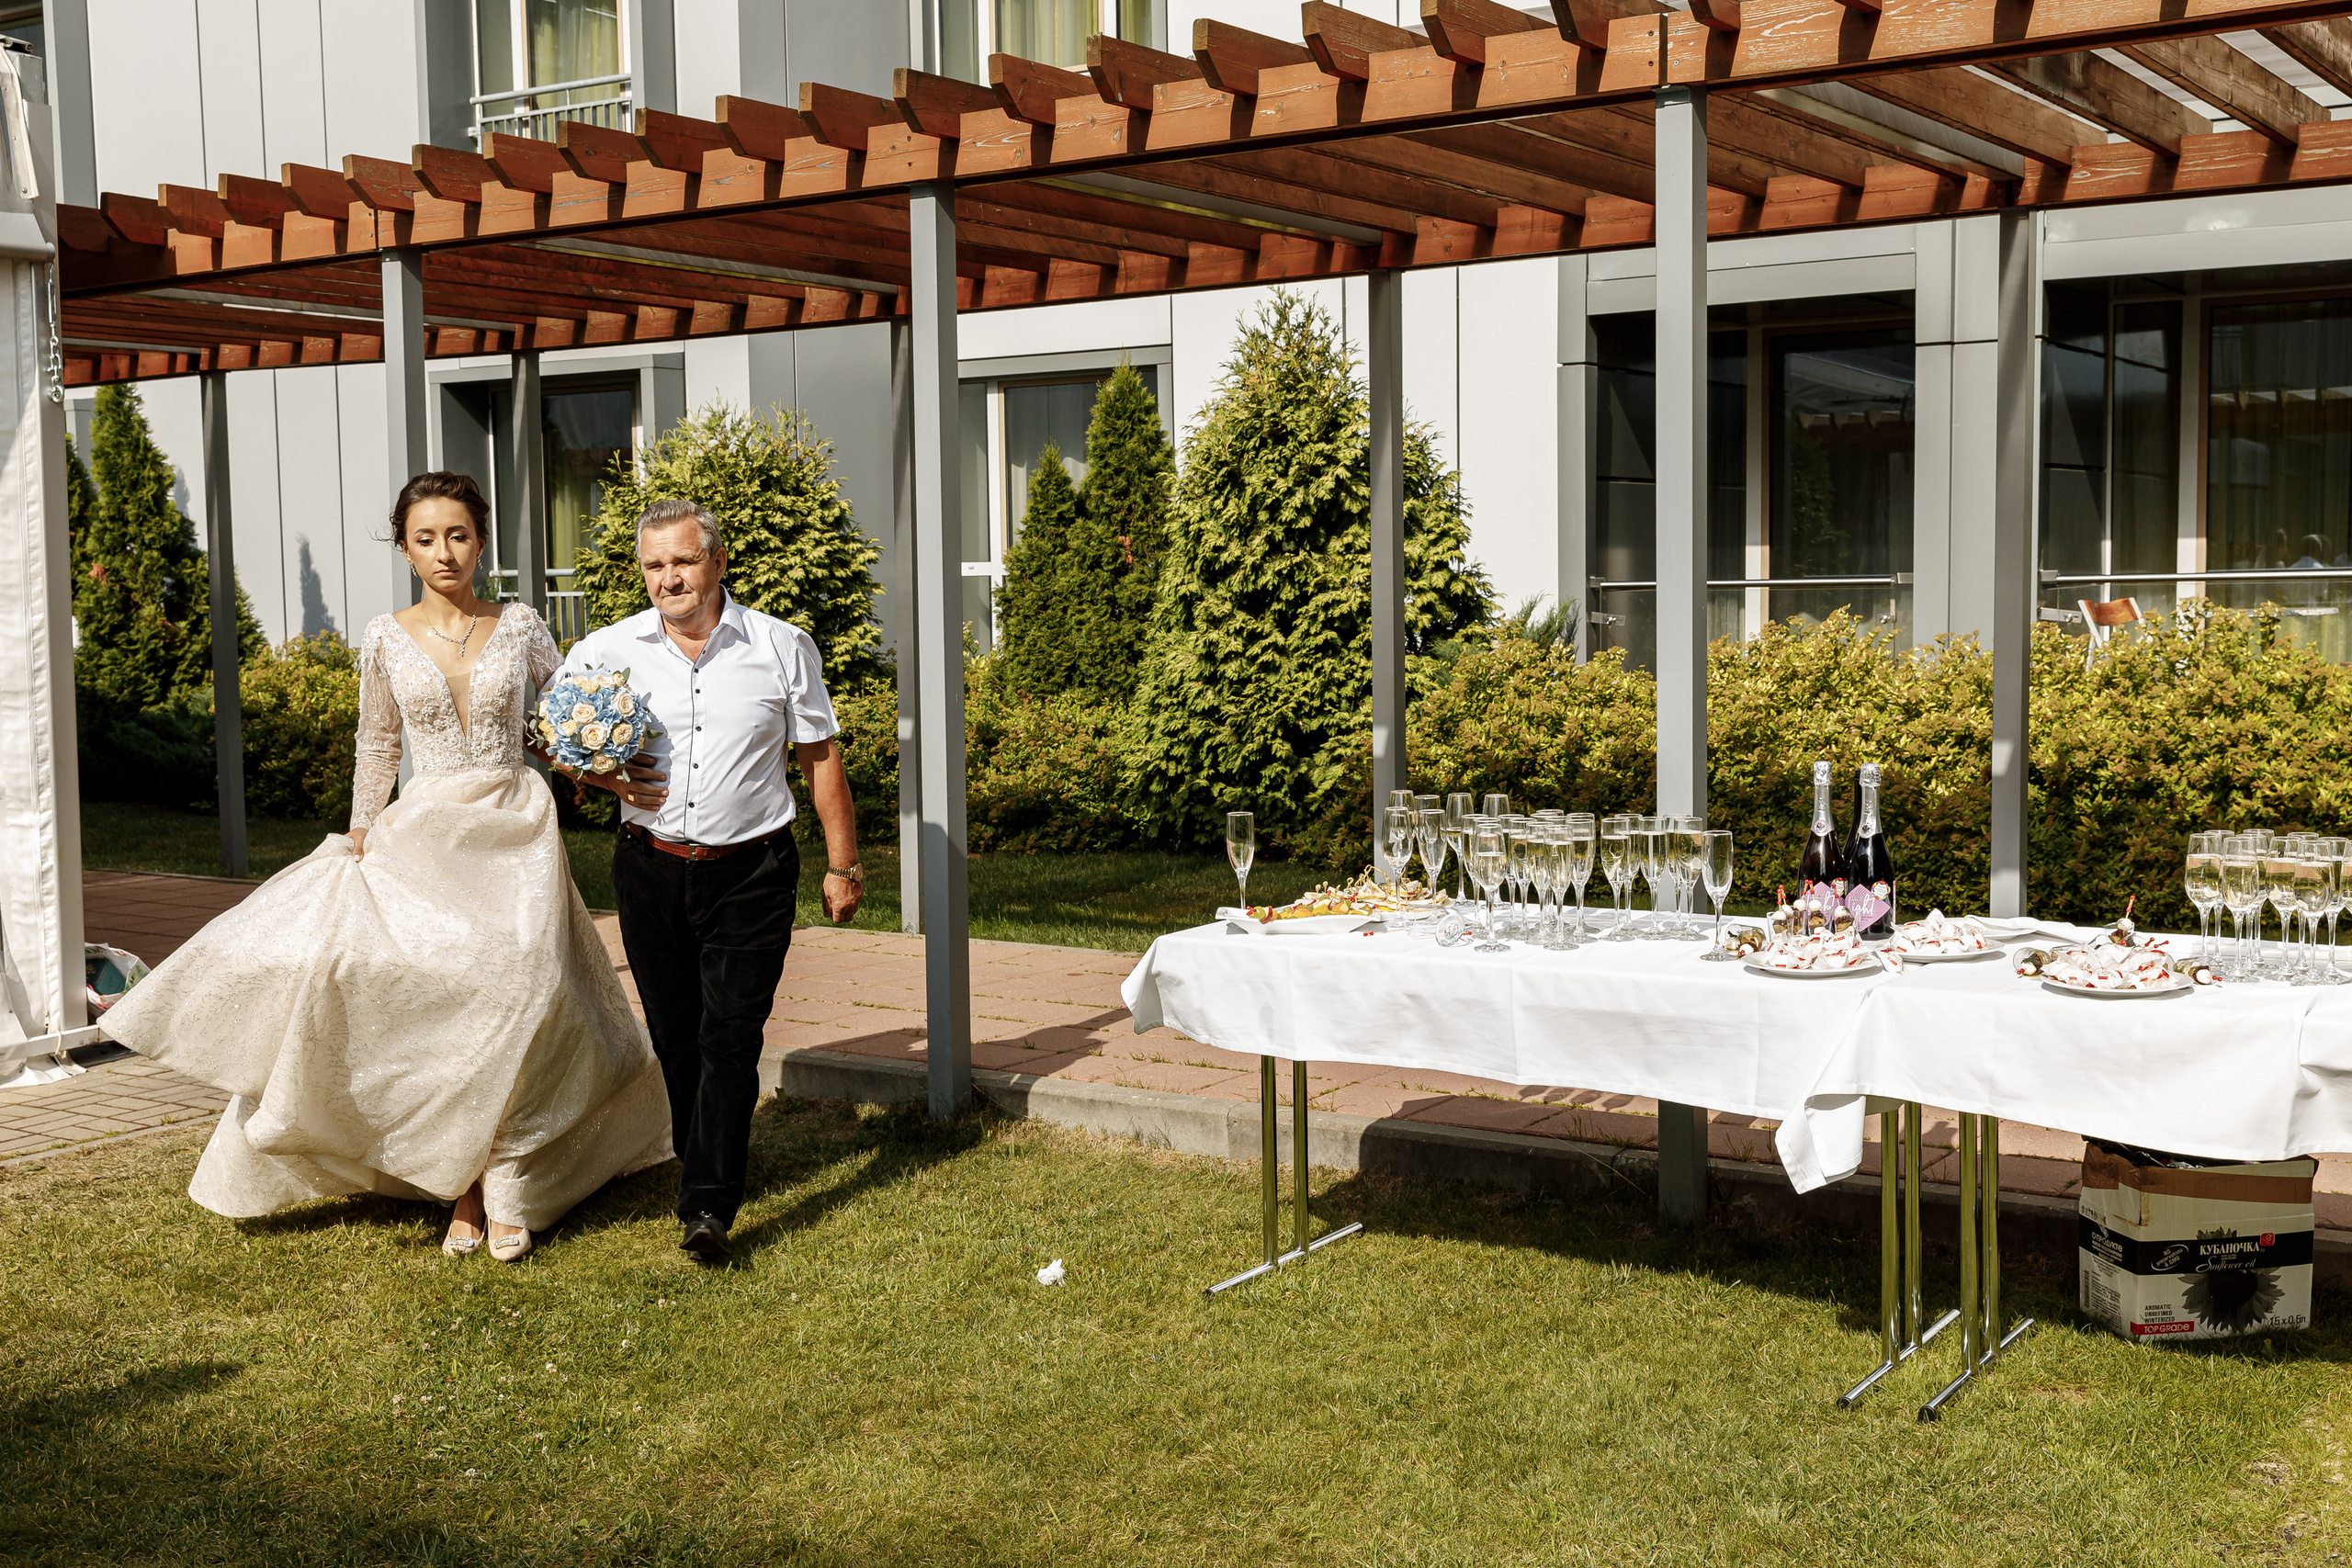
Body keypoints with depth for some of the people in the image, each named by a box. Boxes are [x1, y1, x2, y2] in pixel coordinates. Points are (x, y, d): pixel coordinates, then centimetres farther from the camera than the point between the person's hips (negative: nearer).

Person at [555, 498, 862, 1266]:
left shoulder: (783, 648, -1)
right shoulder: (604, 652, 1)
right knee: (675, 1035, 11)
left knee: (730, 1037, -9)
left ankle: (707, 1209, -9)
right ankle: (702, 1163, 31)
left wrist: (842, 863, 5)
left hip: (751, 873, -2)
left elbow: (820, 756, 6)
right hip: (651, 870, 2)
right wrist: (596, 773, -8)